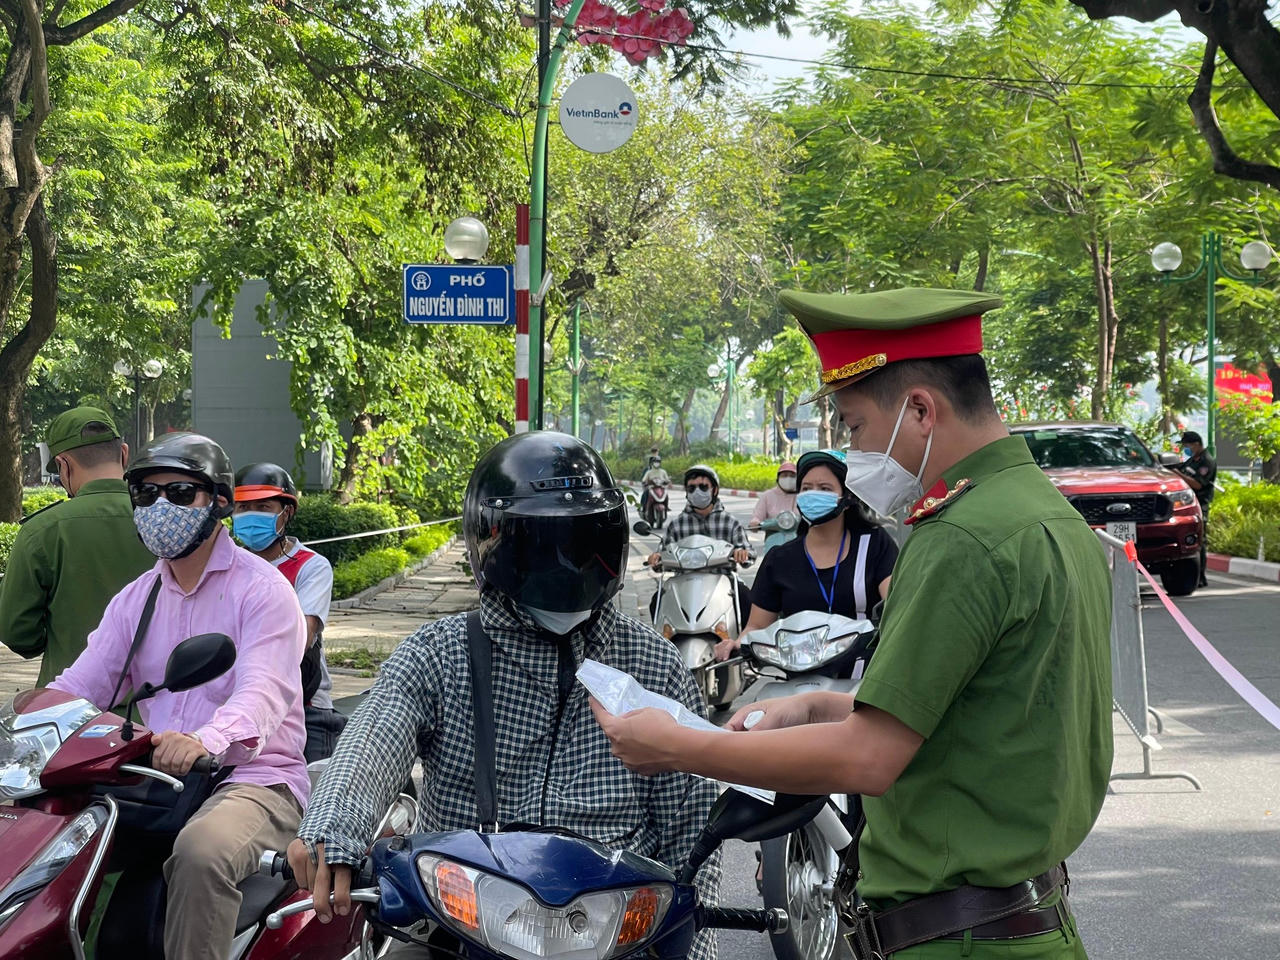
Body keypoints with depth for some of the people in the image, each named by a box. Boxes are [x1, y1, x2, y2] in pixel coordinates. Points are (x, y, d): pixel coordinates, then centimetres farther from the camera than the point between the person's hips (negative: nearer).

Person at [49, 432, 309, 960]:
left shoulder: (262, 589, -6)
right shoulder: (135, 599, 17)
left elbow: (263, 692, -22)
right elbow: (78, 685, 8)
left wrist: (203, 741, -43)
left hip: (255, 778, -6)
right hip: (158, 779, 6)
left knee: (201, 851, -37)